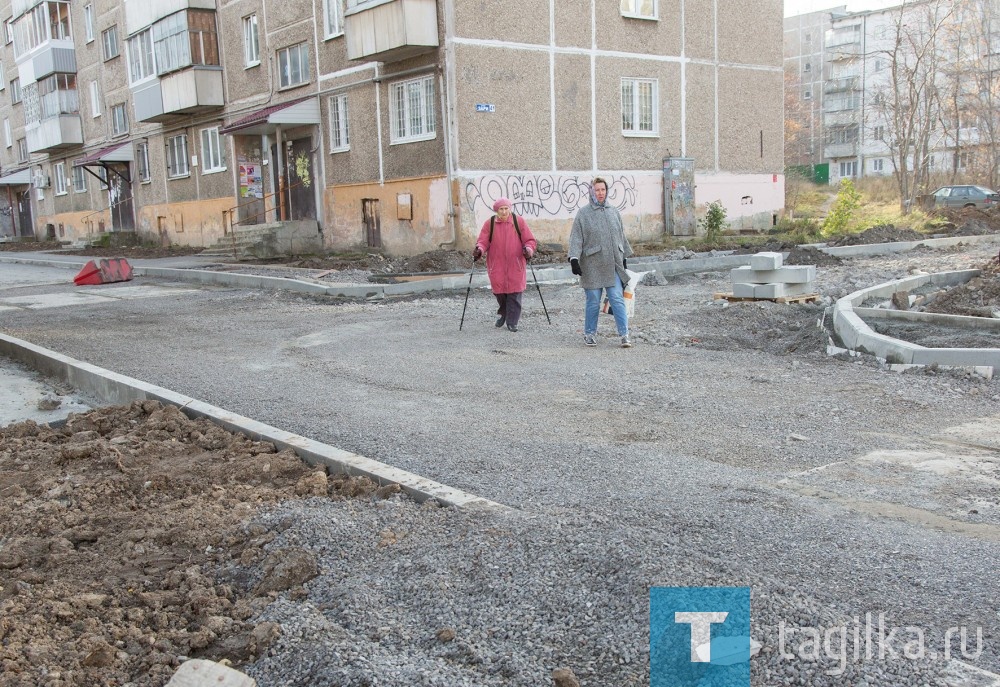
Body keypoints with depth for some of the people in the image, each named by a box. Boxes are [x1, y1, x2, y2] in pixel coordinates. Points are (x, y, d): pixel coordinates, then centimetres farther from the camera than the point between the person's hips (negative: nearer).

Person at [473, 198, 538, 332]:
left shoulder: (519, 221, 0)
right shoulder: (489, 224, 2)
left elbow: (530, 240, 1)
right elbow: (483, 241, 0)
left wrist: (528, 249, -19)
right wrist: (479, 250, -21)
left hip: (515, 265, -1)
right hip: (496, 265, 1)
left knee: (515, 292, -4)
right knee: (499, 291, 6)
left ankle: (512, 322, 6)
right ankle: (503, 314, 35)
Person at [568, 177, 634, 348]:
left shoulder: (614, 211, 12)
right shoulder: (583, 213, -1)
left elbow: (621, 236, 20)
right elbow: (576, 238, -4)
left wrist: (625, 257, 21)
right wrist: (574, 259, -14)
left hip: (613, 265, 3)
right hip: (592, 266, -3)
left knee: (618, 299, -3)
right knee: (593, 302, 4)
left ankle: (624, 334, -2)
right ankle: (590, 334, 18)